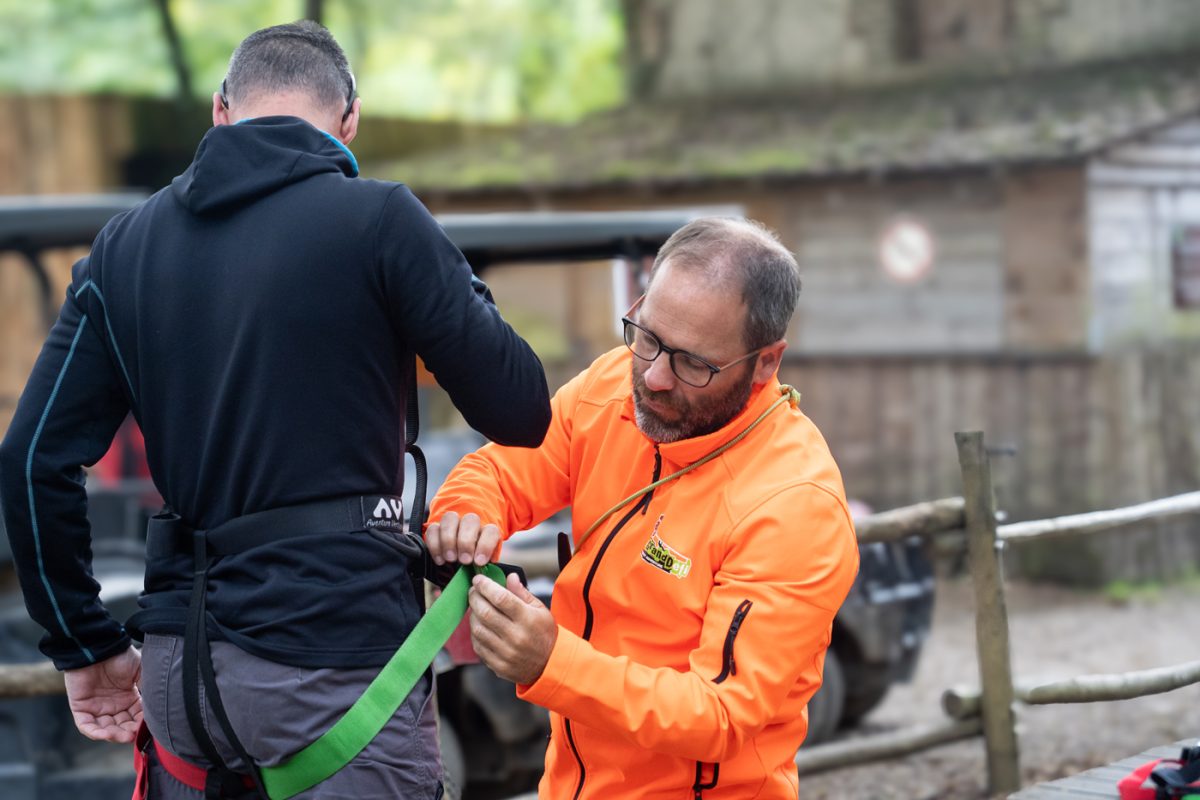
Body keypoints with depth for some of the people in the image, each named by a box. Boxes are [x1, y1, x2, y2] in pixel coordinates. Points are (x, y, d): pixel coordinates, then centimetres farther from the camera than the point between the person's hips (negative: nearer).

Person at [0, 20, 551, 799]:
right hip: (338, 663, -5)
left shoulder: (125, 245, 7)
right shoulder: (380, 220, -7)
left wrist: (87, 646, 13)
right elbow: (521, 413, -5)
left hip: (179, 671, 5)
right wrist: (461, 296, 12)